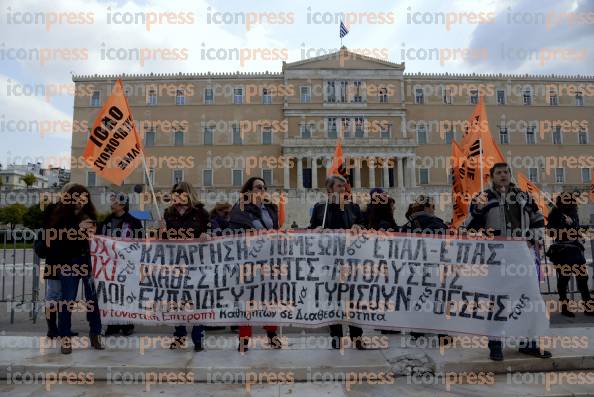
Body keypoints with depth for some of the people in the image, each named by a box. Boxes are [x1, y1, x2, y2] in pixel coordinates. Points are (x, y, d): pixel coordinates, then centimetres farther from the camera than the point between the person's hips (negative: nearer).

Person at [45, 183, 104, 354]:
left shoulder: (88, 214, 2)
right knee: (67, 300, 6)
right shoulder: (60, 215, -5)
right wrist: (77, 229, -21)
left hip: (87, 261, 2)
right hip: (68, 262, -2)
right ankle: (65, 337, 19)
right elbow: (55, 238, -14)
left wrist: (93, 232, -12)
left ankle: (95, 333, 18)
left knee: (93, 297, 5)